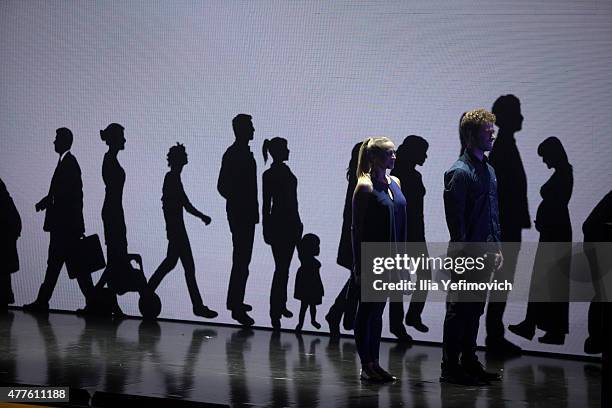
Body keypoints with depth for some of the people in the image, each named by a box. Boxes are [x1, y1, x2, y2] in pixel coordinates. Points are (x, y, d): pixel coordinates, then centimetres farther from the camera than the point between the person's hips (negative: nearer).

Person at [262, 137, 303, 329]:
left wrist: (297, 223, 20)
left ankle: (281, 305, 24)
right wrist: (266, 230, -11)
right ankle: (275, 311, -8)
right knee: (281, 267, -9)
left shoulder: (285, 170, 13)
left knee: (284, 267, 14)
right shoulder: (269, 175, -10)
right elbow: (266, 205, -10)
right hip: (278, 224, -8)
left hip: (291, 224, 8)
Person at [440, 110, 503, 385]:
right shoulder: (459, 172, -14)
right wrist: (464, 254, -18)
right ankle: (450, 368, 5)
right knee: (458, 310, -2)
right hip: (466, 253, -9)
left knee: (475, 309, 15)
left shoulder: (488, 170, 15)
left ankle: (469, 363, 24)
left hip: (484, 252, 9)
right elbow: (455, 218, -16)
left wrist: (496, 248, 15)